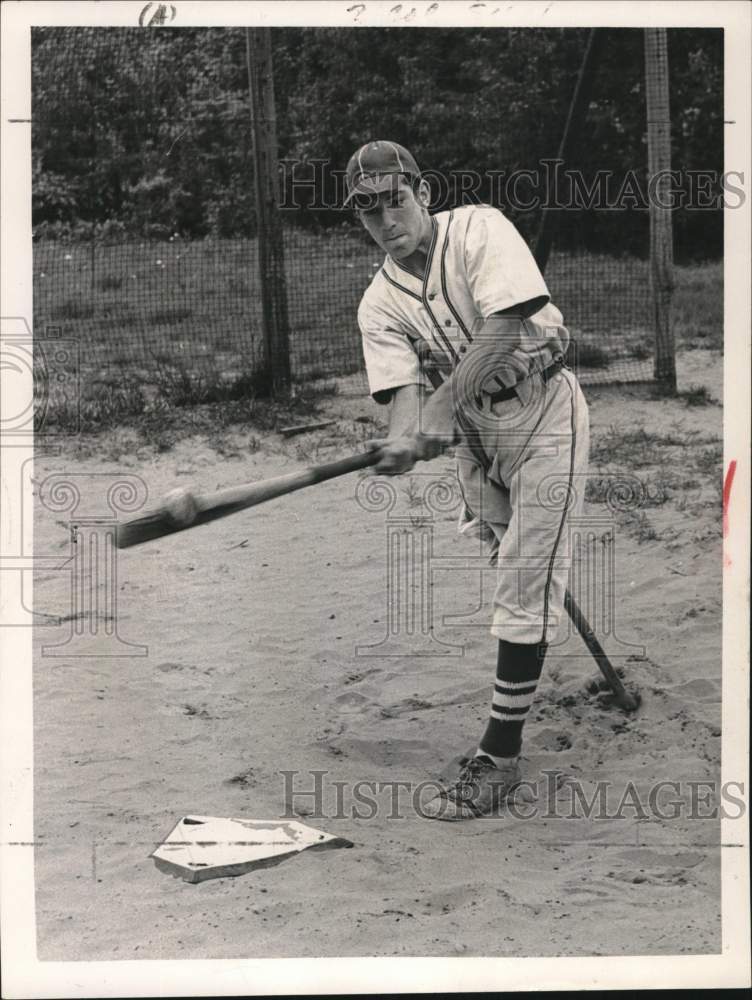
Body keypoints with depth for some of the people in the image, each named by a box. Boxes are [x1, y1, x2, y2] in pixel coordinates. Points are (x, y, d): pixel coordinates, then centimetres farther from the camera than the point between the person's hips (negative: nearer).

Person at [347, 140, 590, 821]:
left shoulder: (479, 230, -15)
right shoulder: (381, 303, -3)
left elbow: (504, 326, -28)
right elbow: (404, 386, -15)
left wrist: (439, 408, -37)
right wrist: (406, 438, -38)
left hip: (542, 414, -6)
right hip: (473, 430, 6)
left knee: (524, 587, -10)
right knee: (504, 566, 14)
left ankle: (500, 758, -6)